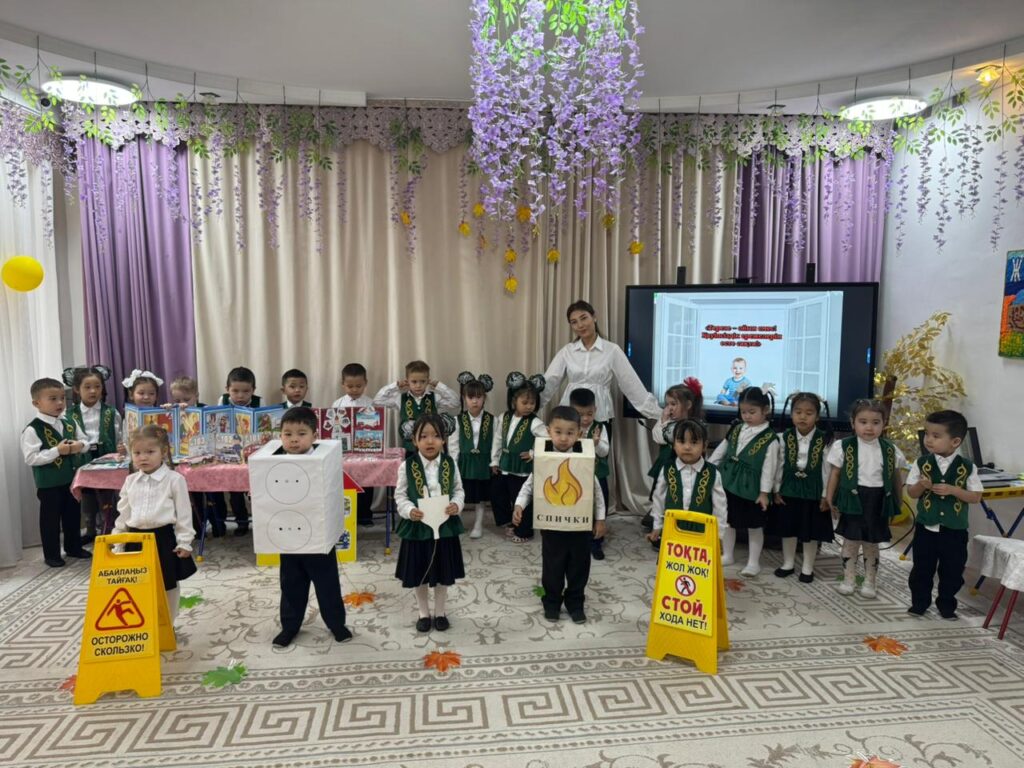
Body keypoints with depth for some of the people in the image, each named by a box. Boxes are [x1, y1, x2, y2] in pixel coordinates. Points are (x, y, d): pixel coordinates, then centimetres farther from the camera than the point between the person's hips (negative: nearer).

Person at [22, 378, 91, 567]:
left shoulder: (69, 424, 4)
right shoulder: (33, 429, -15)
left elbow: (85, 441, 14)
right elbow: (30, 458, -20)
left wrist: (80, 445, -9)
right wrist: (57, 451, -25)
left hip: (71, 478, 6)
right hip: (48, 482, -6)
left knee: (73, 514, 16)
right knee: (50, 518, 6)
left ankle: (74, 547, 32)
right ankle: (51, 554, 18)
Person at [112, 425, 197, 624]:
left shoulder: (174, 480, -8)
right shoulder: (130, 481, 6)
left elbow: (184, 513, -7)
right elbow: (123, 513, 15)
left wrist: (184, 542, -9)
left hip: (164, 538, -4)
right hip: (136, 539, 4)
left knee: (168, 585, 8)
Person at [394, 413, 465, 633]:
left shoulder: (450, 464, -5)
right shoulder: (407, 466, -10)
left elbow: (458, 490, 4)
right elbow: (400, 495, -4)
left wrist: (456, 505, -15)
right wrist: (409, 510, -21)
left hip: (445, 525, 1)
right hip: (418, 526, -1)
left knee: (443, 574, 14)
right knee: (419, 574, 13)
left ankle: (440, 612, 33)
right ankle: (423, 613, 33)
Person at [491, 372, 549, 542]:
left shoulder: (535, 423, -16)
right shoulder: (505, 417, 2)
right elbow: (499, 440, 11)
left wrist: (533, 453, -17)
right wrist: (495, 460, 12)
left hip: (523, 469, -6)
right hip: (505, 466, 6)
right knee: (496, 493, 16)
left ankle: (524, 531, 24)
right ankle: (512, 523, 34)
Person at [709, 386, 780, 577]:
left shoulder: (770, 438, -12)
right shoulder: (736, 429, 4)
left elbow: (768, 467, -12)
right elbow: (721, 450, 12)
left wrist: (764, 492, -12)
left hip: (751, 488, -5)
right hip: (729, 482, 5)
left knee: (754, 525, 8)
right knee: (727, 520, 15)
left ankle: (753, 562, 19)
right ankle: (727, 555, 29)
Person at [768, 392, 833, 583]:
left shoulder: (824, 440, -10)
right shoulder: (785, 437, -4)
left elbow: (826, 470, -6)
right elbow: (780, 465, 2)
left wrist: (825, 496, -6)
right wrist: (777, 490, 1)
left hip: (814, 491, -2)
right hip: (789, 489, 2)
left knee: (811, 532, 8)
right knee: (788, 528, 12)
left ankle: (807, 567, 24)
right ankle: (788, 563, 29)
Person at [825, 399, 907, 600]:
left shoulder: (890, 450, 1)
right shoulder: (843, 447, -6)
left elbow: (897, 478, 10)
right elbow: (834, 474, -1)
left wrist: (897, 504, 12)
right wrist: (830, 500, -2)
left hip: (877, 502, 1)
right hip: (853, 499, -1)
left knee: (871, 544, 12)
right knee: (850, 542, 9)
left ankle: (870, 582, 27)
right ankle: (848, 580, 22)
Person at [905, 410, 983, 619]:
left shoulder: (967, 467, -7)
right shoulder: (921, 463, -5)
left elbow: (976, 496, -5)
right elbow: (911, 492, -1)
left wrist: (953, 490, -20)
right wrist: (921, 485, -22)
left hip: (955, 530, 0)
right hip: (926, 527, 1)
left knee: (952, 571, 11)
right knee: (921, 569, 9)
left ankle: (947, 605, 28)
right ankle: (919, 602, 24)